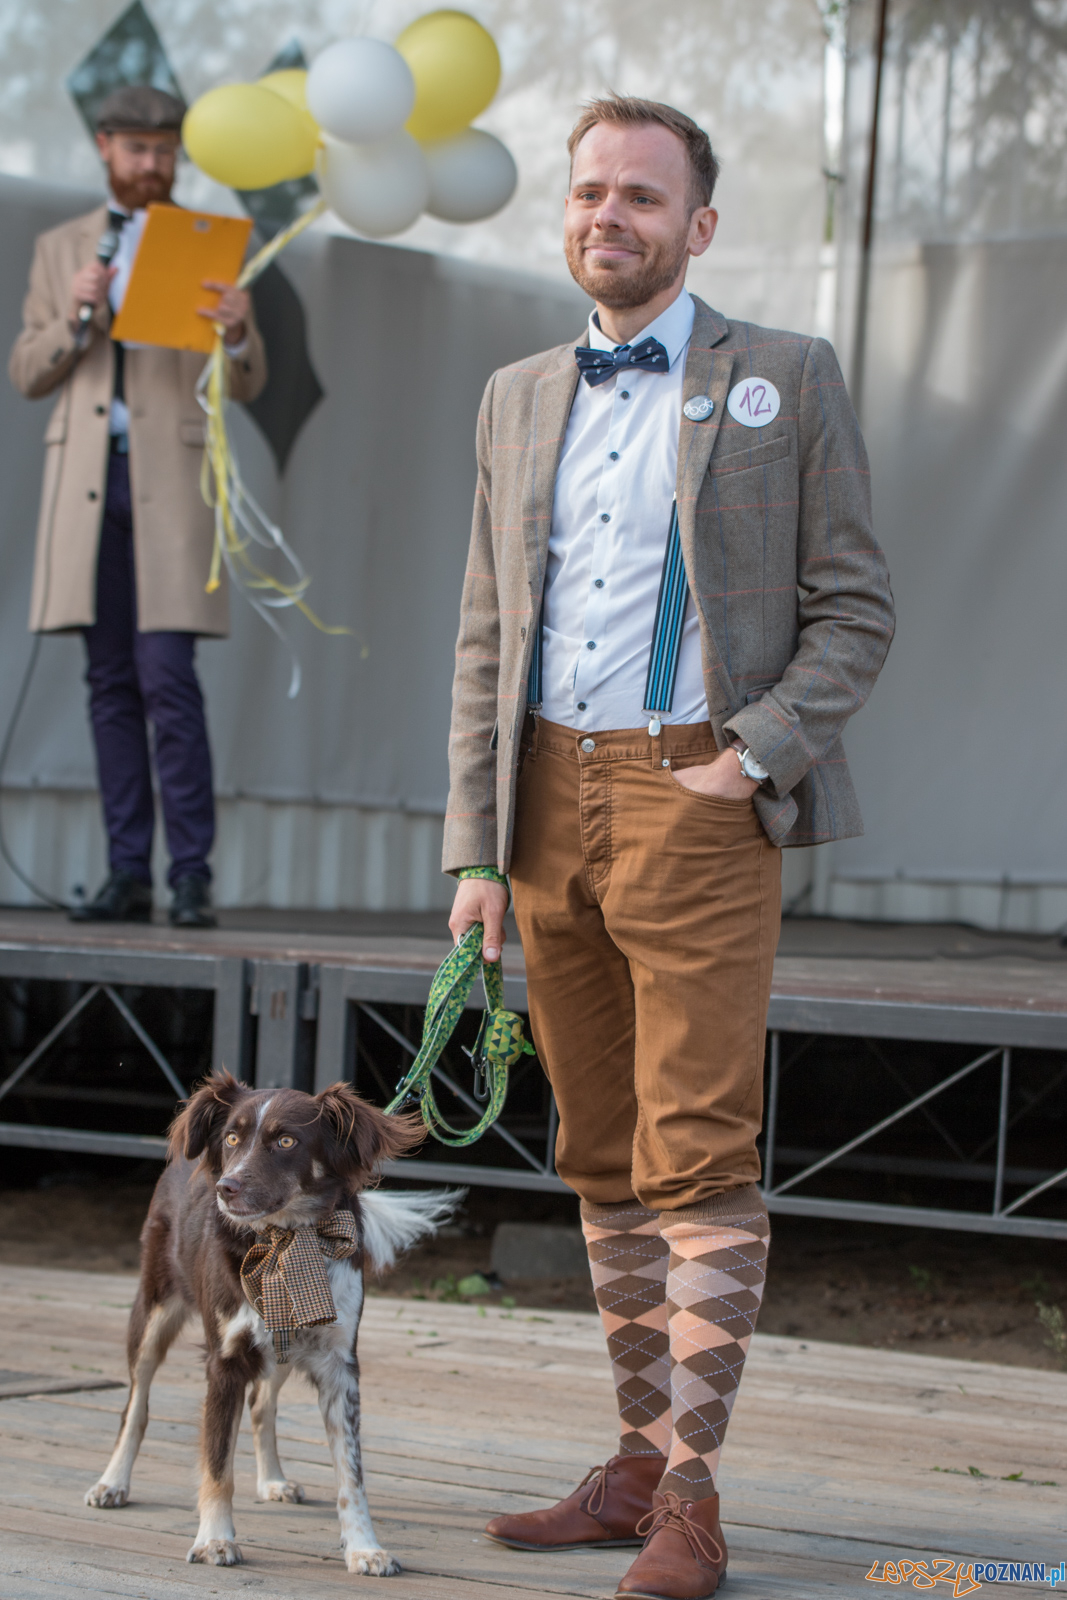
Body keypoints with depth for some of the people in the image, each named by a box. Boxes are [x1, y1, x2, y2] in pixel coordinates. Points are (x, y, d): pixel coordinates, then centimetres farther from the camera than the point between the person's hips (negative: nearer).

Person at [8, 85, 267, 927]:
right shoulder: (62, 248, 15)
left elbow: (248, 385, 5)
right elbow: (28, 375, 11)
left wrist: (238, 331, -17)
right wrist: (74, 316, -8)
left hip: (172, 478, -3)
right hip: (88, 478, 3)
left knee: (168, 678, -12)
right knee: (111, 685, 3)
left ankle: (192, 874, -9)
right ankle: (129, 875, 5)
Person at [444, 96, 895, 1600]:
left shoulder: (787, 381, 2)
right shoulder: (519, 398, 15)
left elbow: (856, 610, 1)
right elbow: (486, 637, 14)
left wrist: (750, 754, -12)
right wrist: (474, 849, 7)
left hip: (696, 799, -5)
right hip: (551, 800, 5)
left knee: (699, 1153, -7)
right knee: (603, 1156, 9)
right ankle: (638, 1463, 18)